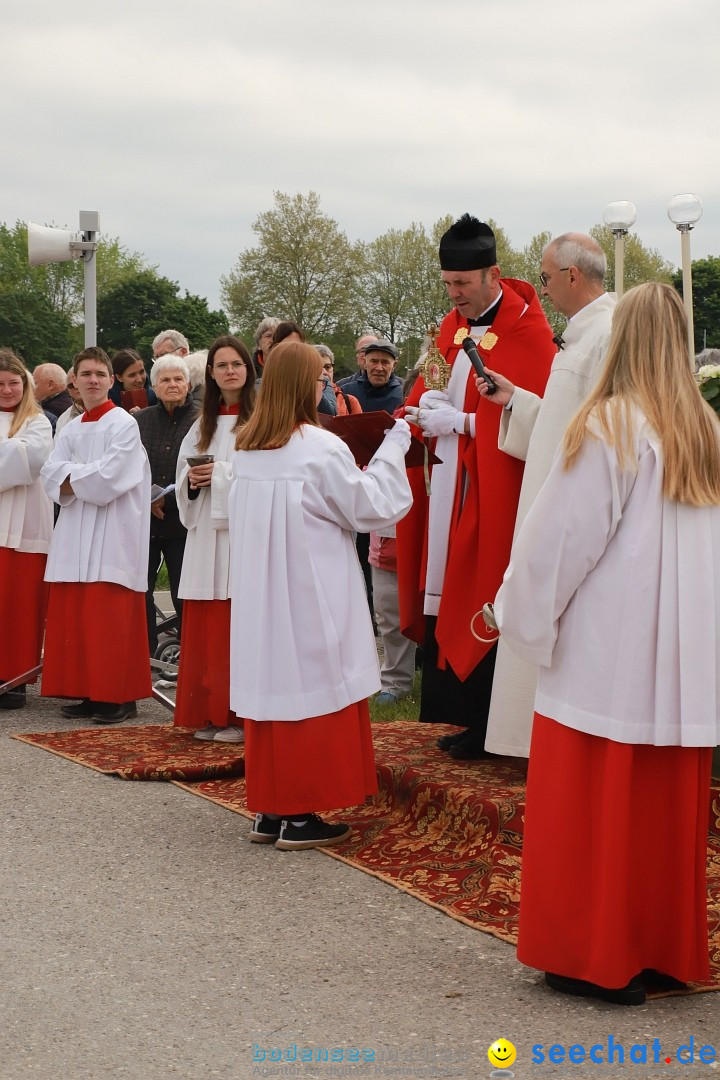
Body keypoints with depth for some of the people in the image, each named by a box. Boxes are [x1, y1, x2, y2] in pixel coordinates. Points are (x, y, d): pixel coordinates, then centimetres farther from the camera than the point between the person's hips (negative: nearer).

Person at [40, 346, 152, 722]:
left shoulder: (124, 424, -4)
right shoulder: (70, 430, 16)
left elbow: (109, 478, -15)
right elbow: (51, 475, 5)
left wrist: (71, 476, -3)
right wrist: (87, 476, -12)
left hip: (112, 535, -6)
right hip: (75, 533, 6)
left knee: (111, 620, -8)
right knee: (74, 618, 3)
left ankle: (120, 697, -1)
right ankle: (88, 693, 11)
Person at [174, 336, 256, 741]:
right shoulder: (204, 422, 18)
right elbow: (184, 469, 19)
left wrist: (220, 473, -15)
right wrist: (192, 480, -2)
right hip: (206, 531, 6)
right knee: (206, 627, 5)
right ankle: (210, 712, 11)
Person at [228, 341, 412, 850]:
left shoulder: (248, 449, 7)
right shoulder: (320, 448, -15)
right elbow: (373, 506, -8)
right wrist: (394, 446, 0)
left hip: (260, 600, 7)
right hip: (311, 598, -7)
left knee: (272, 685, 12)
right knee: (312, 689, 1)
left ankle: (269, 811, 17)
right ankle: (300, 817, 4)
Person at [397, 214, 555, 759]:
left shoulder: (528, 336, -11)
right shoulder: (453, 326, 13)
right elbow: (428, 393, 17)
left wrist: (459, 420, -18)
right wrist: (428, 403, -5)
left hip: (494, 489, -7)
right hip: (448, 484, 7)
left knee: (480, 604, -4)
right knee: (447, 599, 6)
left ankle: (485, 725, 4)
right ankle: (462, 714, 14)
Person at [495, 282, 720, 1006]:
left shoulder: (608, 428, -12)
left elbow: (561, 537, -10)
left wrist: (522, 614, 3)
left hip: (607, 651, -6)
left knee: (596, 804, 3)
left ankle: (602, 960, 8)